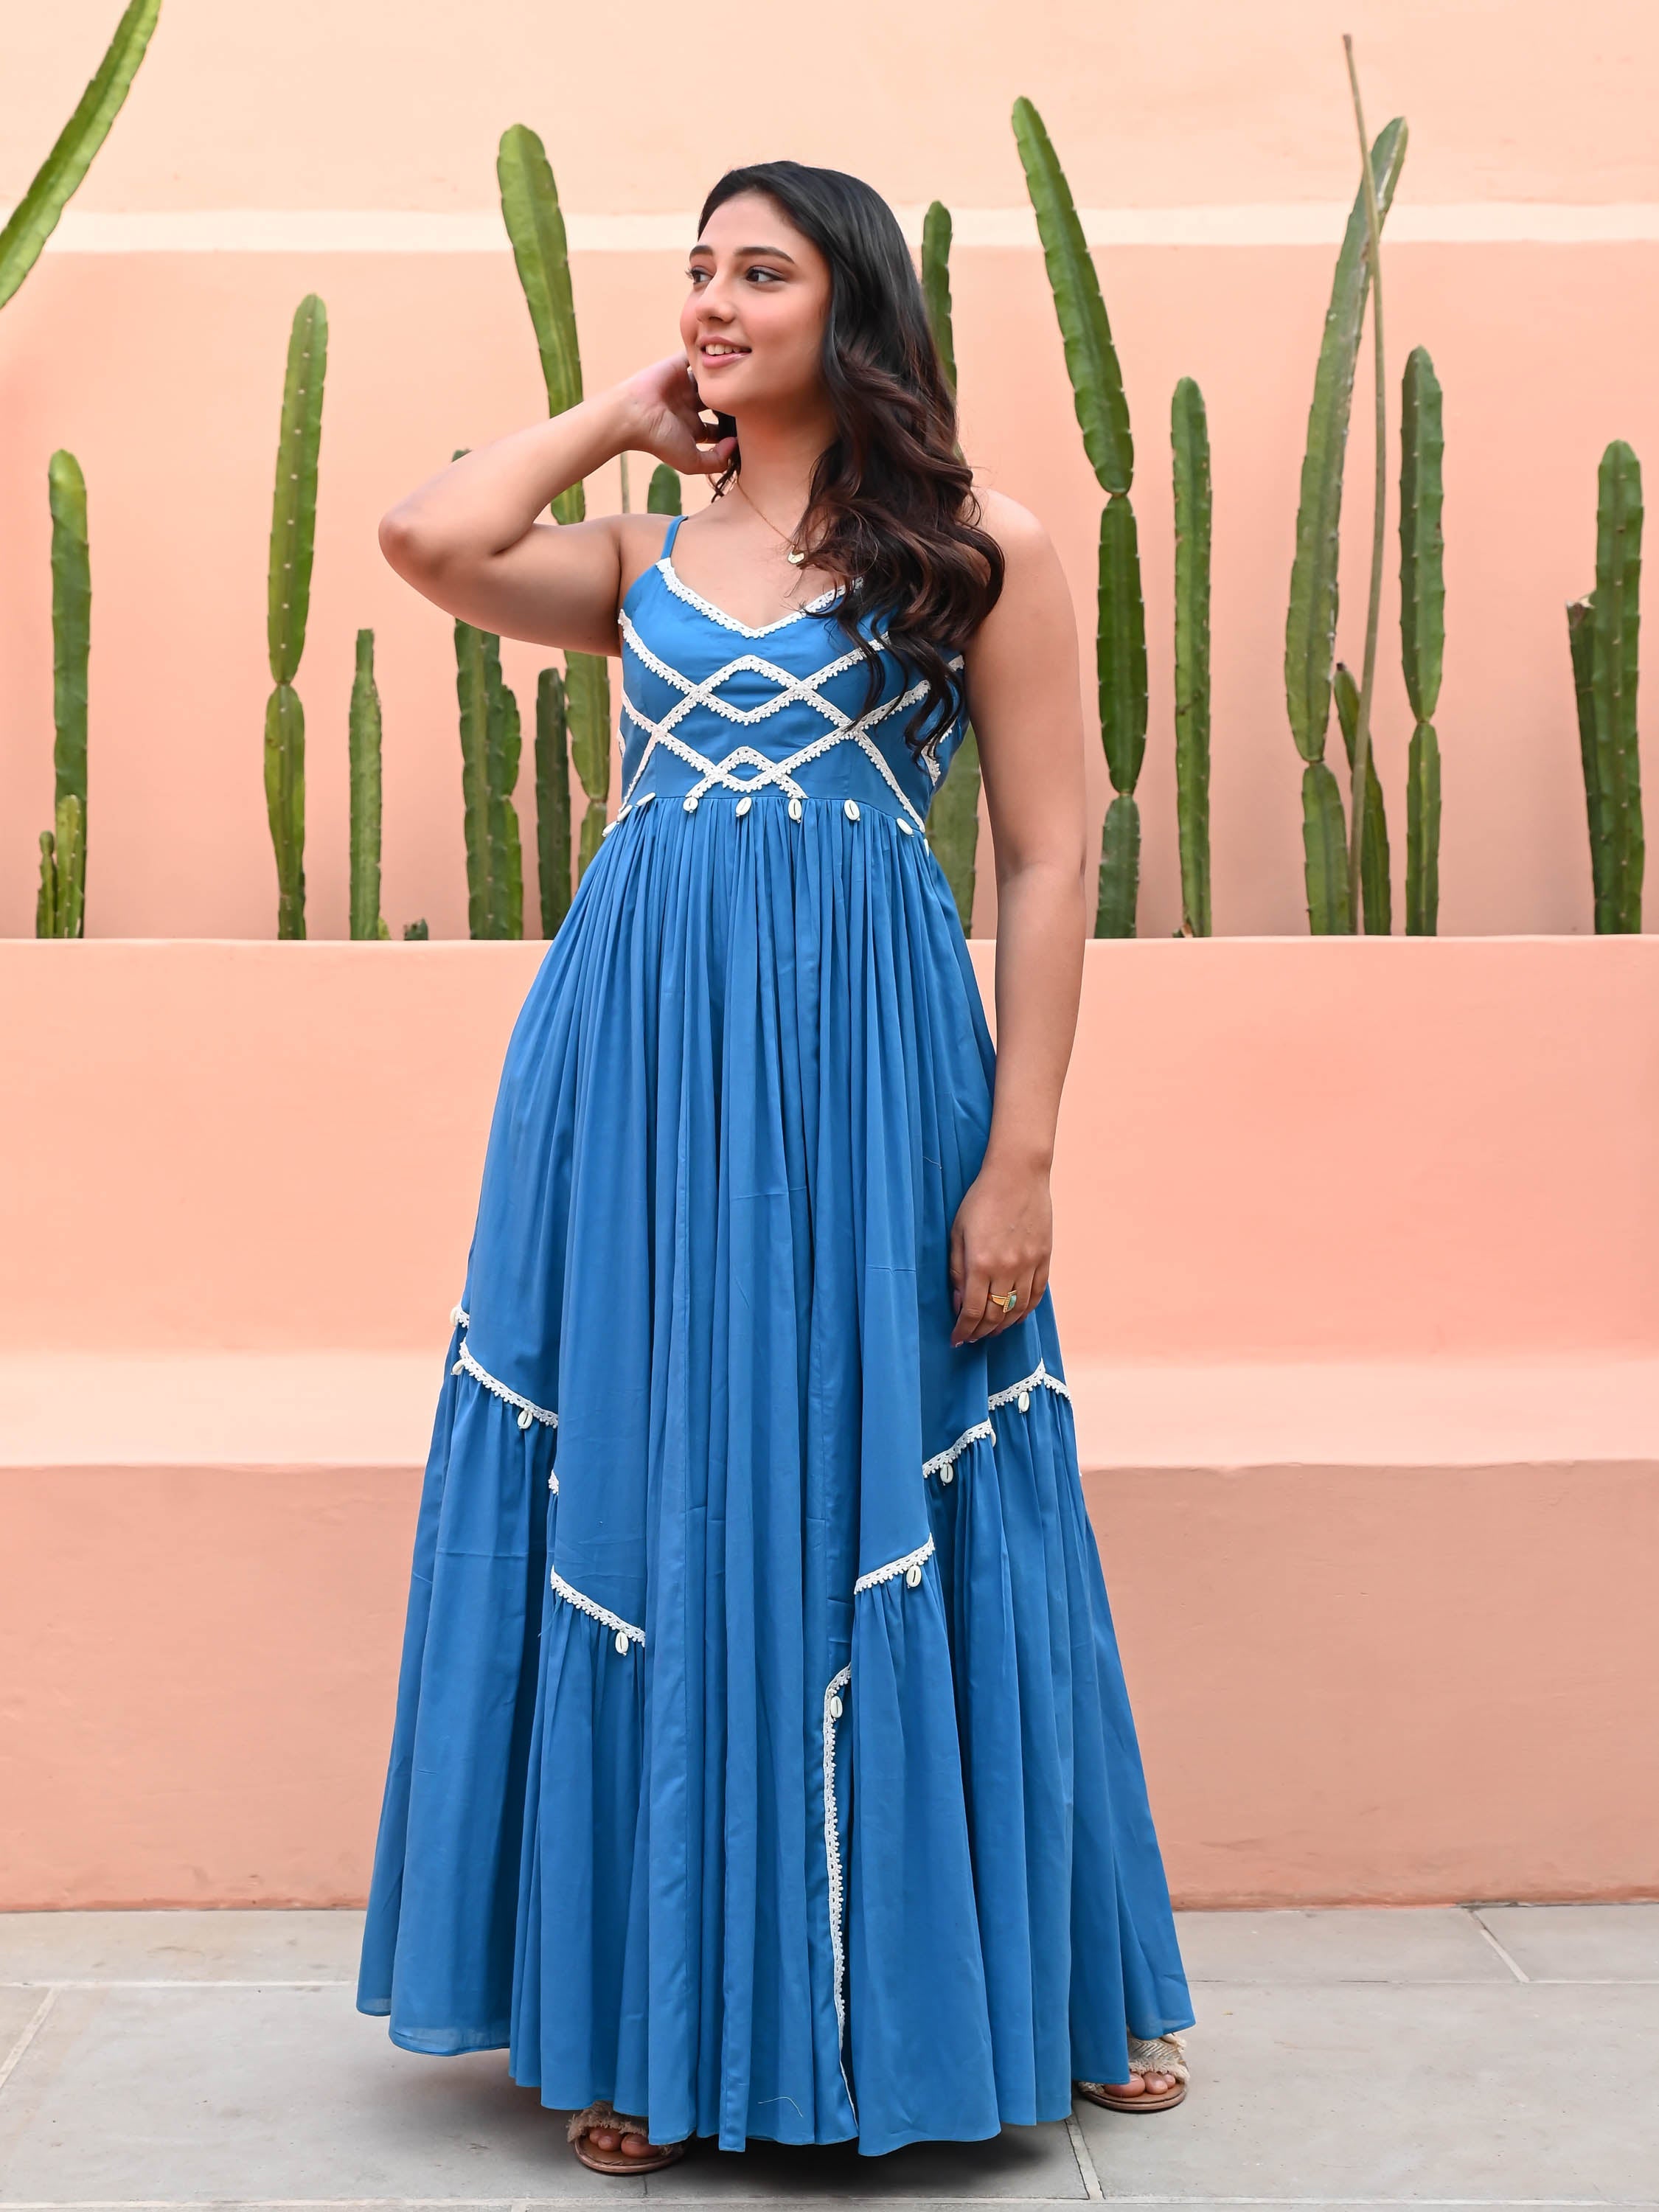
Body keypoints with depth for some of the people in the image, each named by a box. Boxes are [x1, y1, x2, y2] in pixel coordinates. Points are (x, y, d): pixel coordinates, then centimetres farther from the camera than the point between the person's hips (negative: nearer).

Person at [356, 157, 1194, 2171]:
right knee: (645, 1518, 6)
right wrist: (624, 413, 9)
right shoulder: (644, 556, 13)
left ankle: (1009, 1986, 27)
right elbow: (428, 538, -5)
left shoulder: (980, 551, 3)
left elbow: (1046, 863, -2)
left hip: (868, 1065, -3)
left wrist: (1019, 1163, -10)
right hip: (636, 1064, 3)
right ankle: (647, 2019, 21)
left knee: (877, 1520, 5)